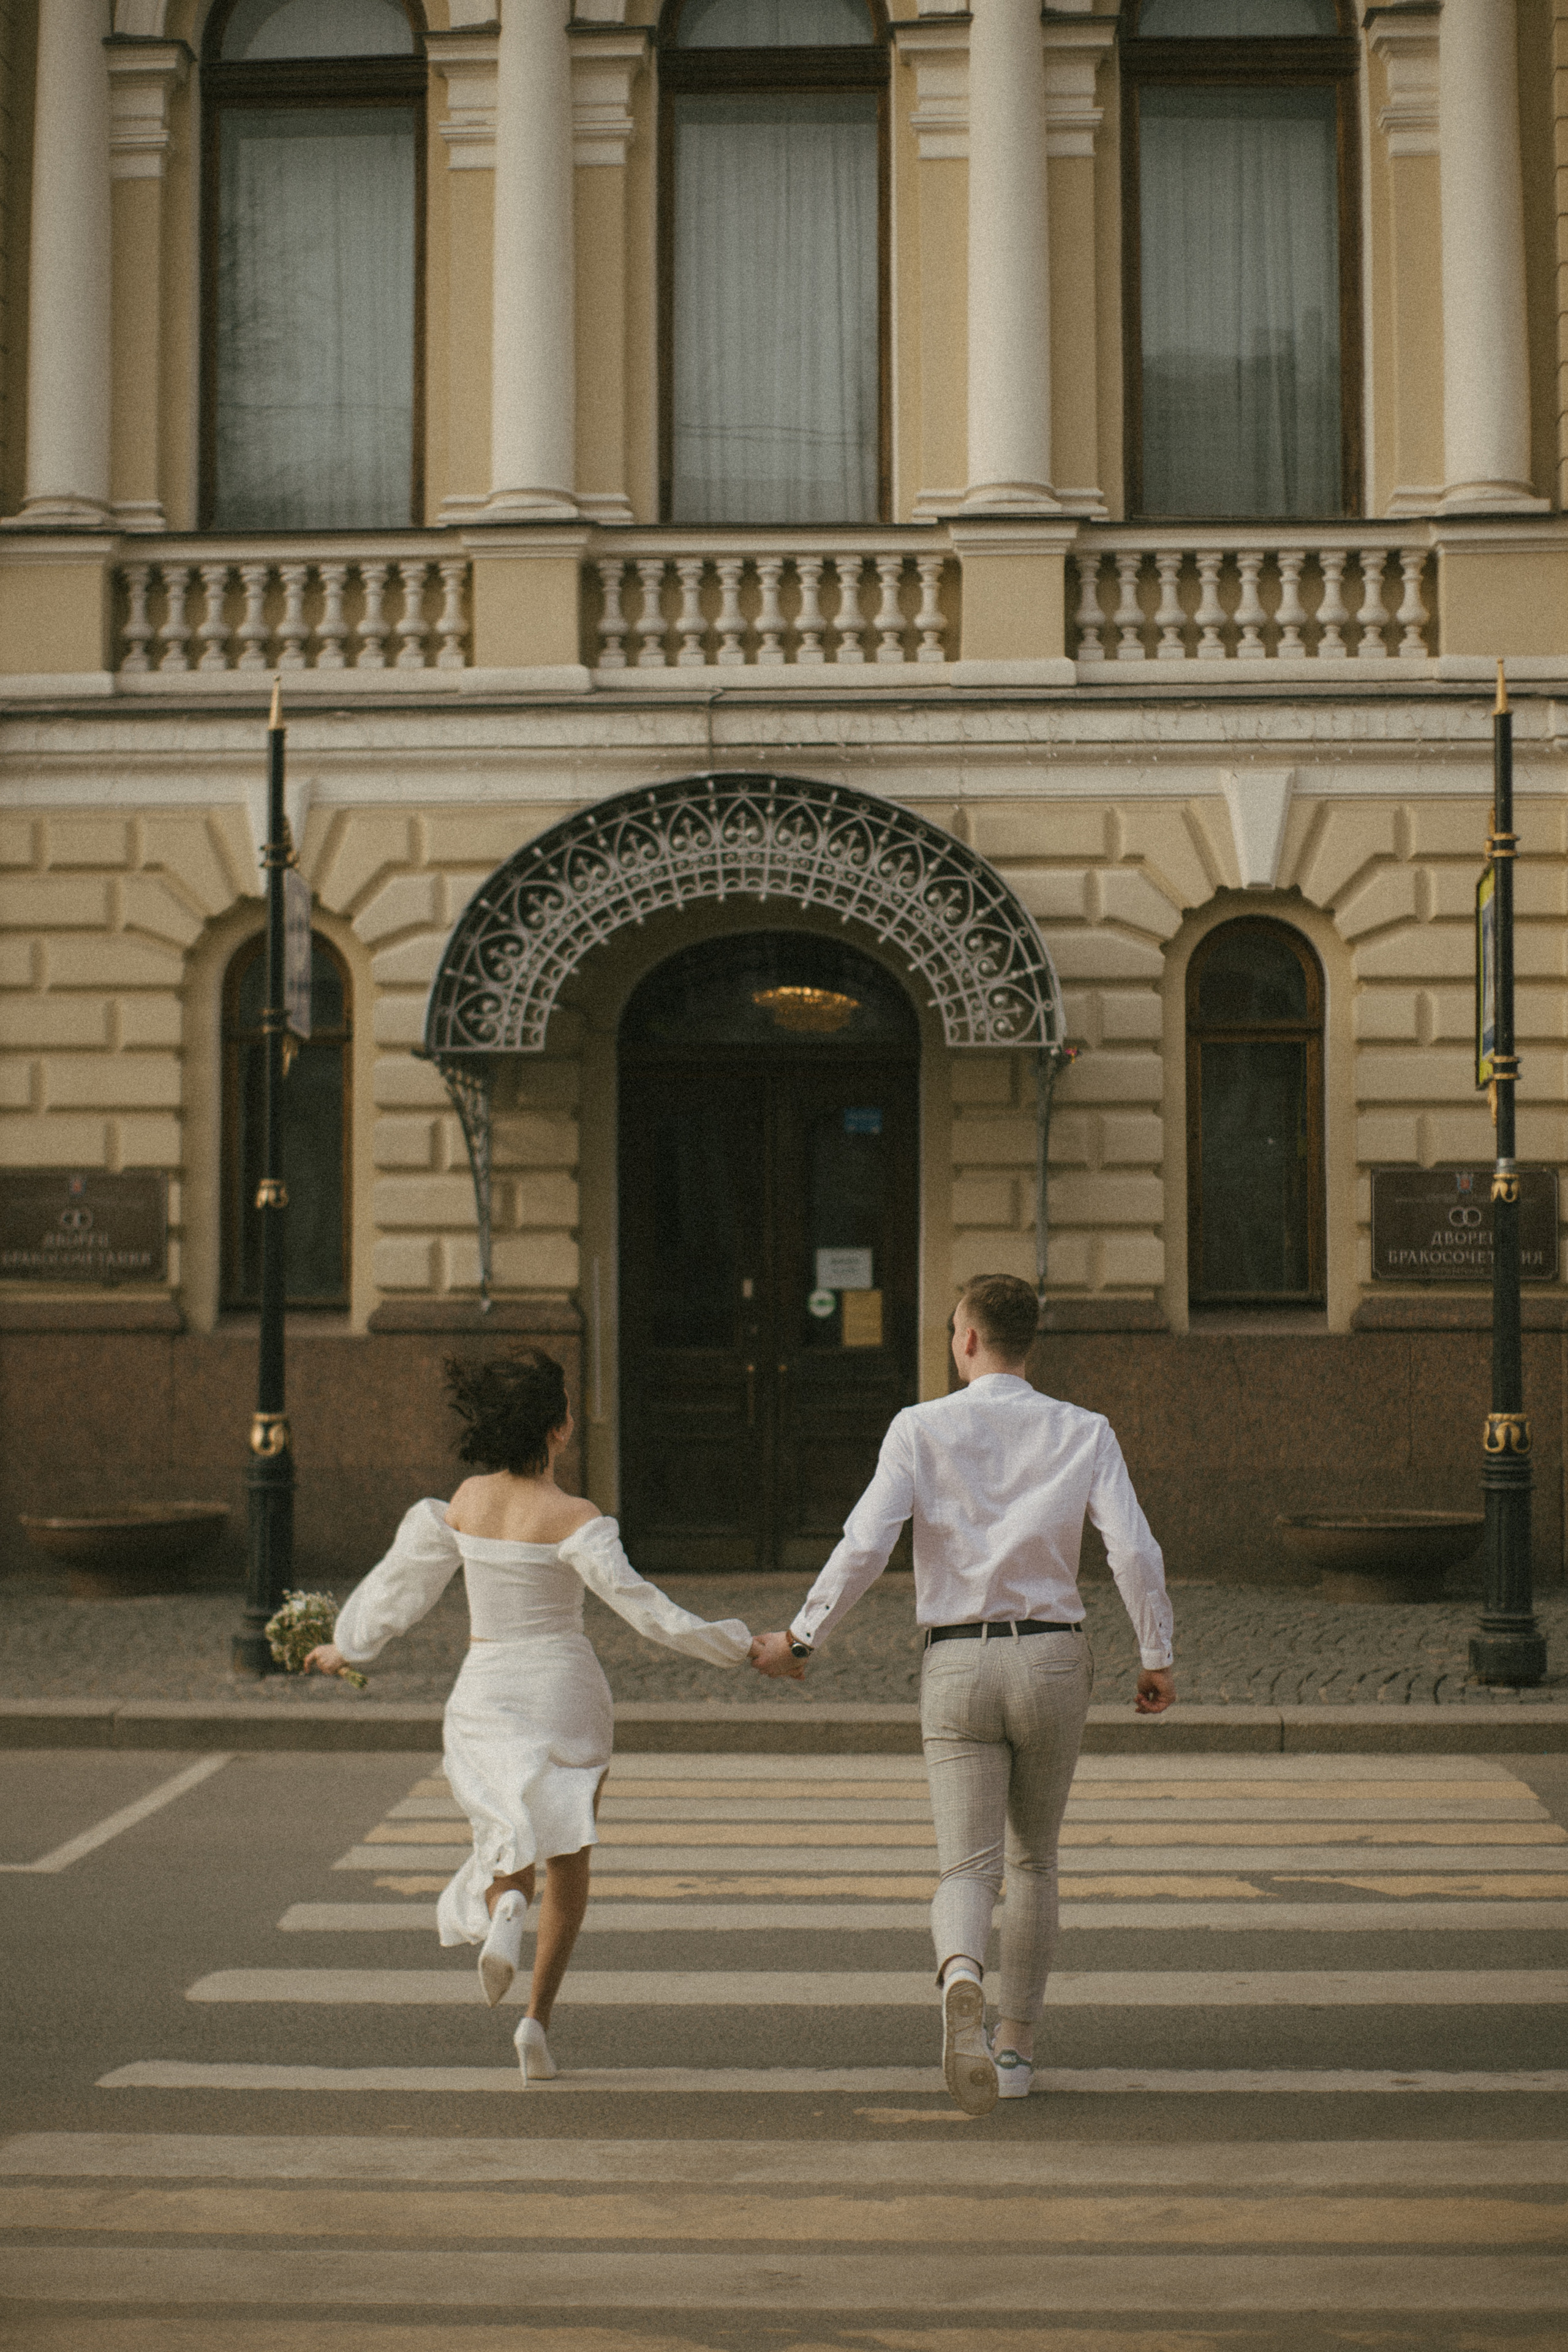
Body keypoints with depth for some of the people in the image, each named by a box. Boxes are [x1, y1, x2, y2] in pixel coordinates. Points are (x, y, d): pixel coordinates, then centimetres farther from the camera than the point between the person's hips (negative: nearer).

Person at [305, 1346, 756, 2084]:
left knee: (512, 1840, 11)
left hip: (486, 1694, 3)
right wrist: (738, 1648, -14)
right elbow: (642, 1607, -19)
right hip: (564, 1689, -3)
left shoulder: (466, 1500, -2)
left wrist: (347, 1648, 23)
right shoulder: (573, 1519, -15)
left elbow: (404, 1579, 8)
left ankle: (506, 1905, -26)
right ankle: (538, 2020, 4)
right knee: (568, 1858, 13)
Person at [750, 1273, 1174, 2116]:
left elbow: (865, 1546, -11)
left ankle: (962, 1985, -37)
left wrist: (800, 1640, 0)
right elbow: (1134, 1550, -8)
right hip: (1051, 1661, 2)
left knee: (967, 1873, -3)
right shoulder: (1083, 1432, 0)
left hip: (956, 1667, -2)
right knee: (1033, 1859, 21)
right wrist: (1157, 1658, 5)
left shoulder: (921, 1429, -4)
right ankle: (1015, 2047, 26)